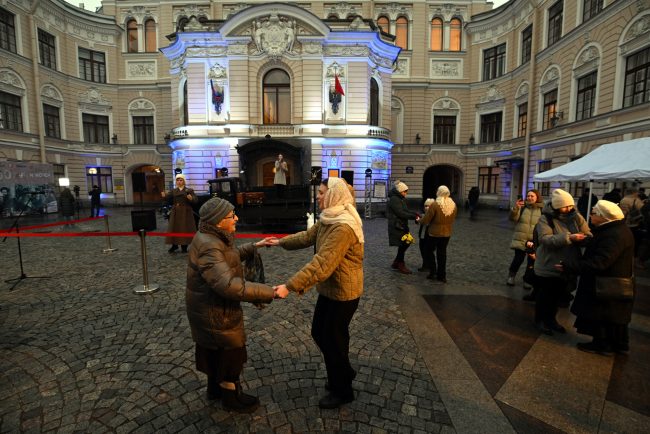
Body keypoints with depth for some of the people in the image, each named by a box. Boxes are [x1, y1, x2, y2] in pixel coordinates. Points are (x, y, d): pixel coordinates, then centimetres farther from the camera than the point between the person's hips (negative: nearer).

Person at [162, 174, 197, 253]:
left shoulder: (189, 190, -1)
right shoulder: (173, 191, 10)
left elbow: (196, 200, -12)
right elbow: (168, 197, -7)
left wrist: (191, 198, -34)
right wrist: (164, 196, -29)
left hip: (185, 212, -3)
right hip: (175, 212, 3)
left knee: (185, 228, 2)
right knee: (174, 228, 7)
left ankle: (184, 246, 13)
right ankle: (174, 245, 21)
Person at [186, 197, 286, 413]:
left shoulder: (211, 238, -2)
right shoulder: (208, 247, -34)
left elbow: (229, 256, 18)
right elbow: (230, 285, -42)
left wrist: (253, 247, 9)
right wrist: (271, 292, -41)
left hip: (213, 309, 10)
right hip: (216, 313, -10)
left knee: (215, 351, 28)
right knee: (231, 353, 12)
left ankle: (215, 388, 51)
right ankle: (231, 397, 36)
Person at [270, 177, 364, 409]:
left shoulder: (343, 227, -29)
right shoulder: (329, 219, 4)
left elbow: (322, 264, -35)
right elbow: (308, 236, 15)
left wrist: (290, 286, -35)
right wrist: (281, 242, 14)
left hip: (343, 293, -9)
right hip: (329, 289, 9)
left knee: (333, 339, 9)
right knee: (319, 333, 22)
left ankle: (342, 391, 35)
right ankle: (344, 372, 44)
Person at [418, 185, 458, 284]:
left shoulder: (435, 205, -18)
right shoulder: (453, 205, -1)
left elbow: (426, 220, -14)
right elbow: (452, 219, 8)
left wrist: (419, 221, 7)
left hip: (434, 233, -5)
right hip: (447, 233, 5)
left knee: (431, 252, 15)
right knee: (442, 253, 14)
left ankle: (433, 273, 17)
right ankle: (442, 276, 21)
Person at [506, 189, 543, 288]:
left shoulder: (542, 209, 1)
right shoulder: (522, 207, 1)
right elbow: (513, 218, -10)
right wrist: (515, 208, -28)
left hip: (535, 240, 1)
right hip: (521, 239, -1)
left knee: (531, 261, 8)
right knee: (518, 258, -1)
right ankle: (511, 276, 20)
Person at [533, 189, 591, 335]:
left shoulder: (576, 217, 1)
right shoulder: (545, 219, -14)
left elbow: (588, 235, -2)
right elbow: (545, 239, -26)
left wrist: (585, 239, -25)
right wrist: (568, 238, -35)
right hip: (548, 266, -5)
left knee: (558, 295, 20)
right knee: (545, 295, 9)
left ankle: (551, 318, 39)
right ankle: (539, 320, 27)